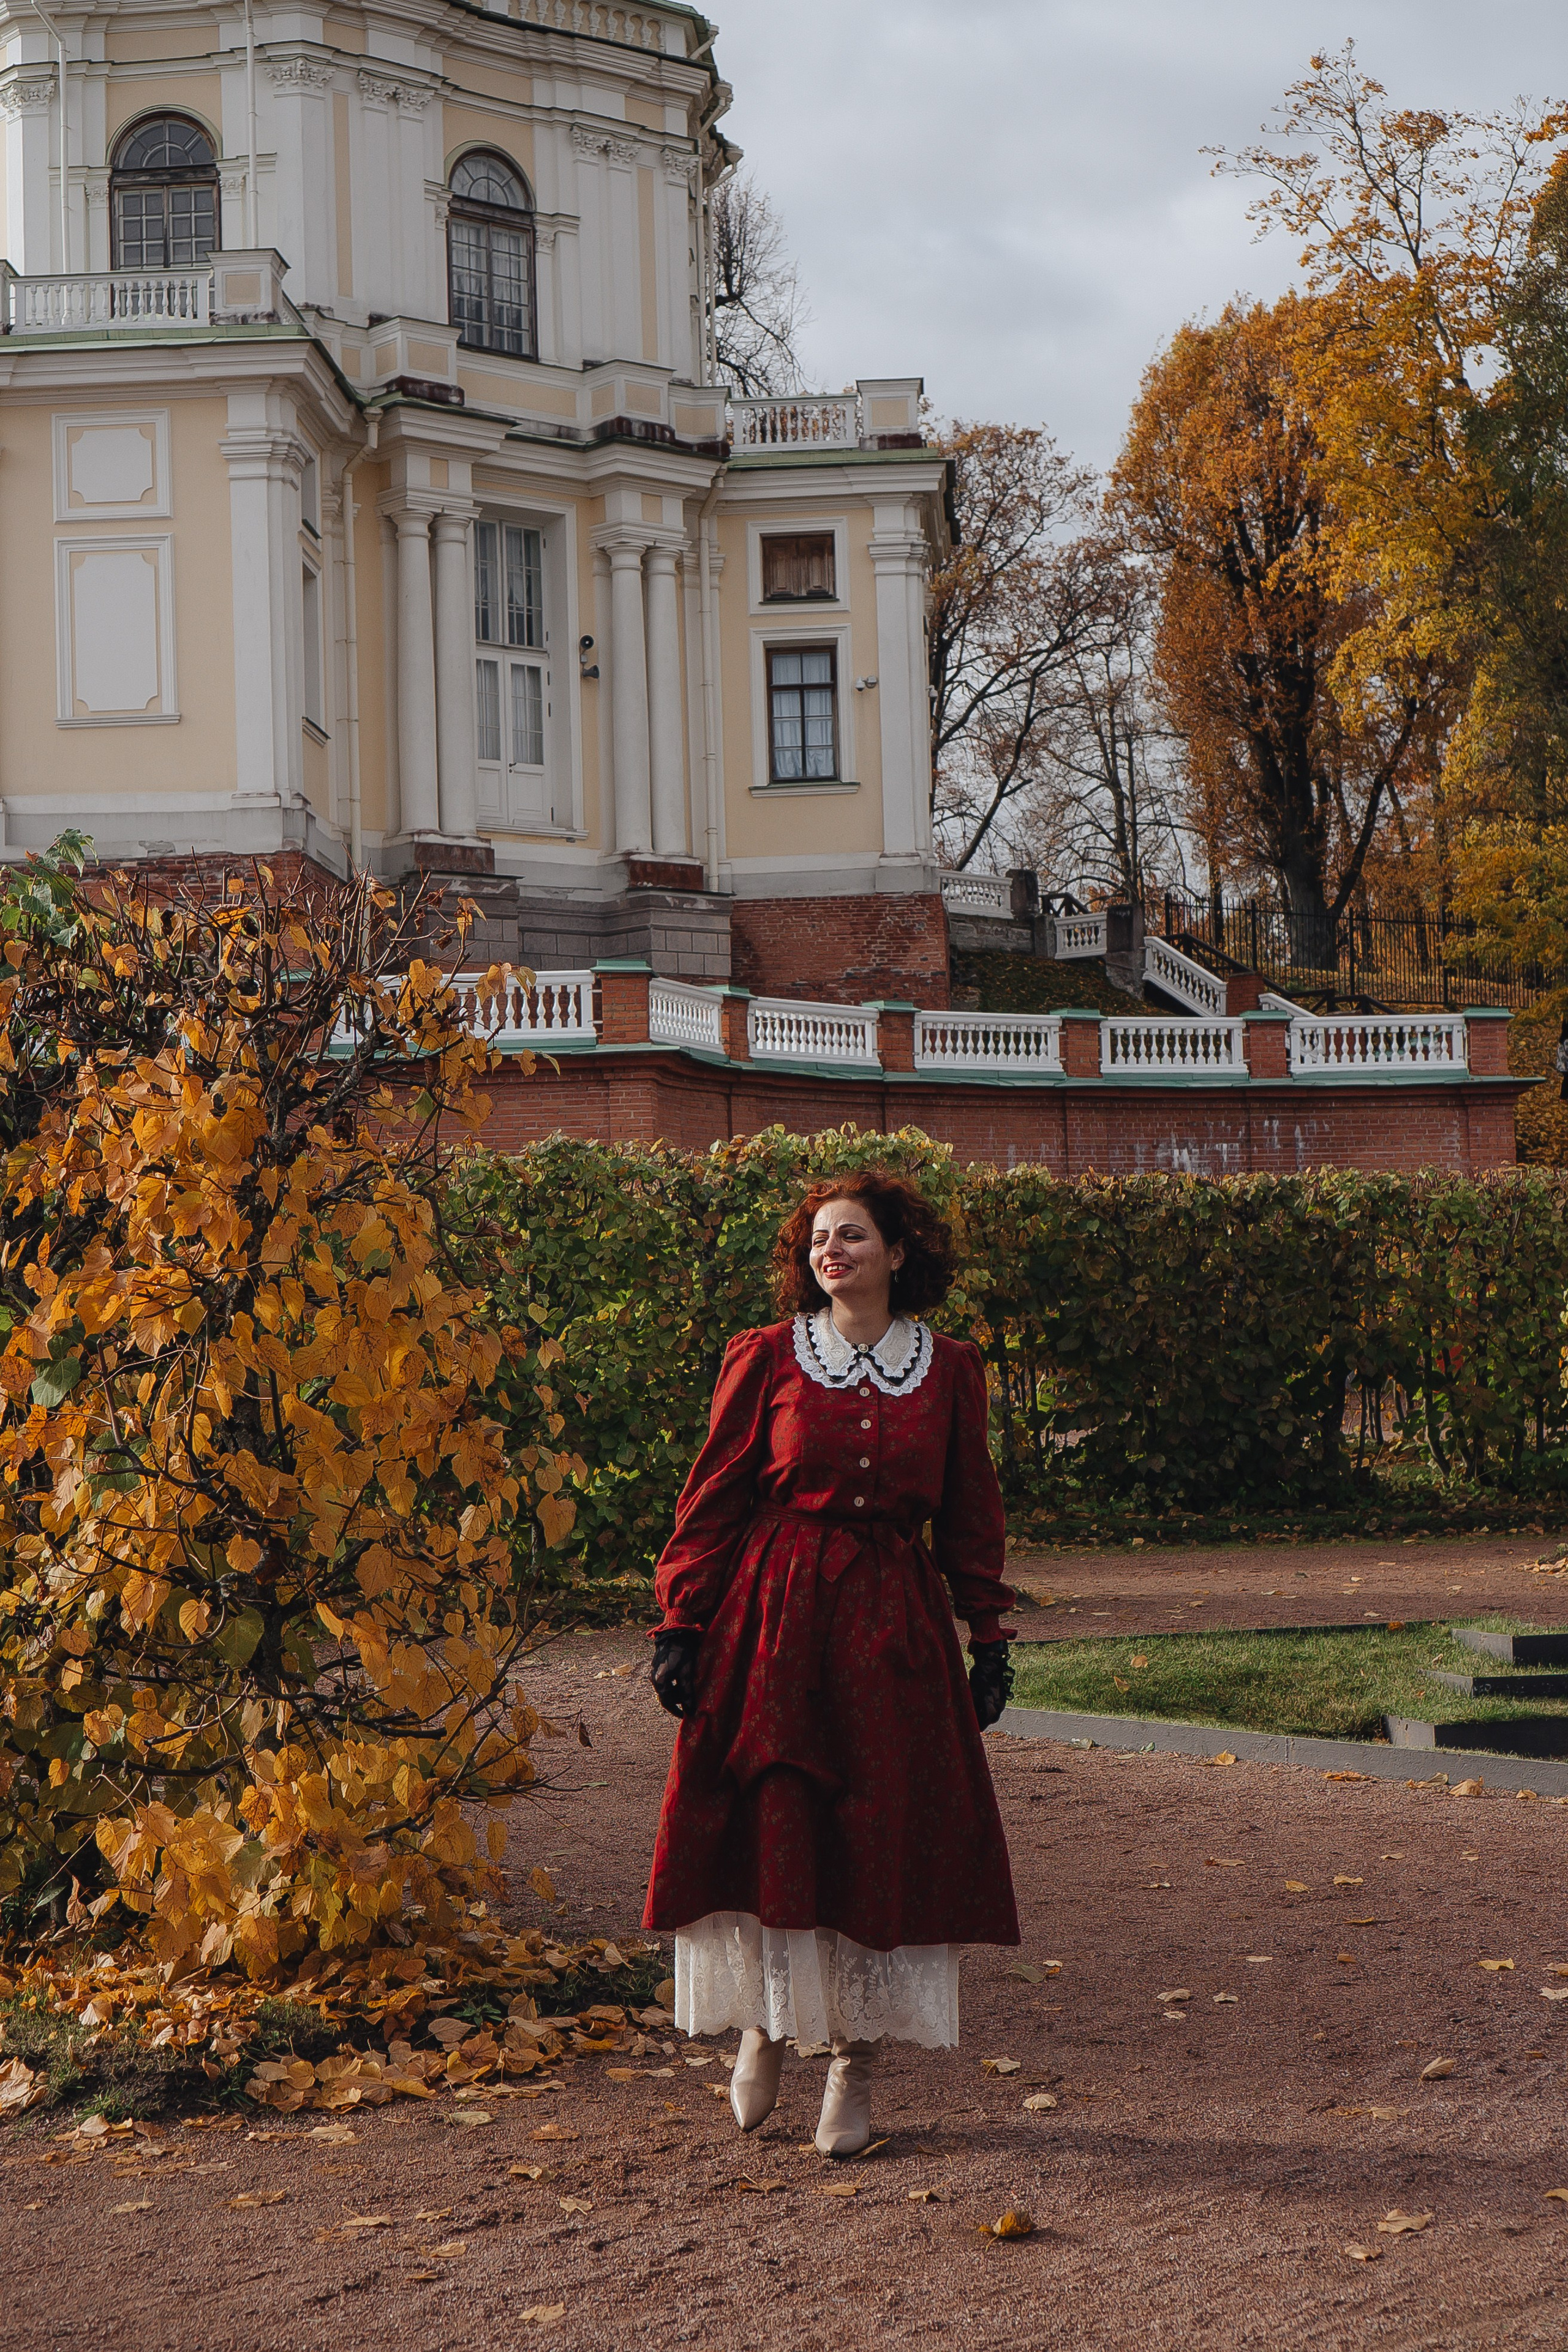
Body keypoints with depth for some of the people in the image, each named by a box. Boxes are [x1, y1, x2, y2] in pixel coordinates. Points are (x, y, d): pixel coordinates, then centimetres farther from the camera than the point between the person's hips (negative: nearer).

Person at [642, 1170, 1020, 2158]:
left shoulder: (950, 1371, 7)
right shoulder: (765, 1360, 2)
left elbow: (972, 1517, 12)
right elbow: (713, 1500, 3)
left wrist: (991, 1635, 8)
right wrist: (682, 1624, -3)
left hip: (895, 1628, 1)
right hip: (774, 1617, -1)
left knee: (885, 1843, 0)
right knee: (771, 1831, -2)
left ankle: (856, 2064, 12)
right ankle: (767, 2023, 20)